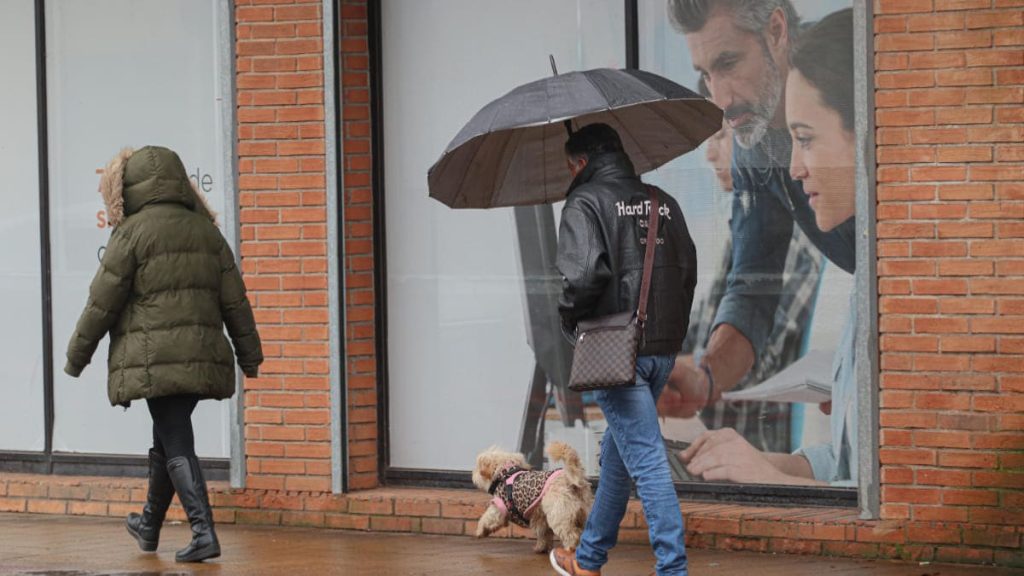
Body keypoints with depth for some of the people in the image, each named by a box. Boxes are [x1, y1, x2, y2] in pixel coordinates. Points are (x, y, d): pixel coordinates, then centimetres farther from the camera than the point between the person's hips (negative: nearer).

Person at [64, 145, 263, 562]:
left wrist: (77, 355, 6)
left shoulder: (132, 233, -6)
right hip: (201, 356, 6)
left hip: (155, 359, -6)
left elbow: (103, 302, -5)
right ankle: (149, 526, 34)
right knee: (167, 438, 20)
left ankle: (204, 532, -17)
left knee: (177, 445, -6)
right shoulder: (205, 230, 11)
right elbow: (235, 300, 10)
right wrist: (249, 354, 16)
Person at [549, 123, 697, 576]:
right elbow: (688, 268, 12)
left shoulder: (586, 202, -6)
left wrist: (570, 318, -2)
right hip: (663, 348, 7)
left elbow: (583, 272, -19)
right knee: (617, 452, 19)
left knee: (644, 455, -8)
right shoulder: (662, 202, 14)